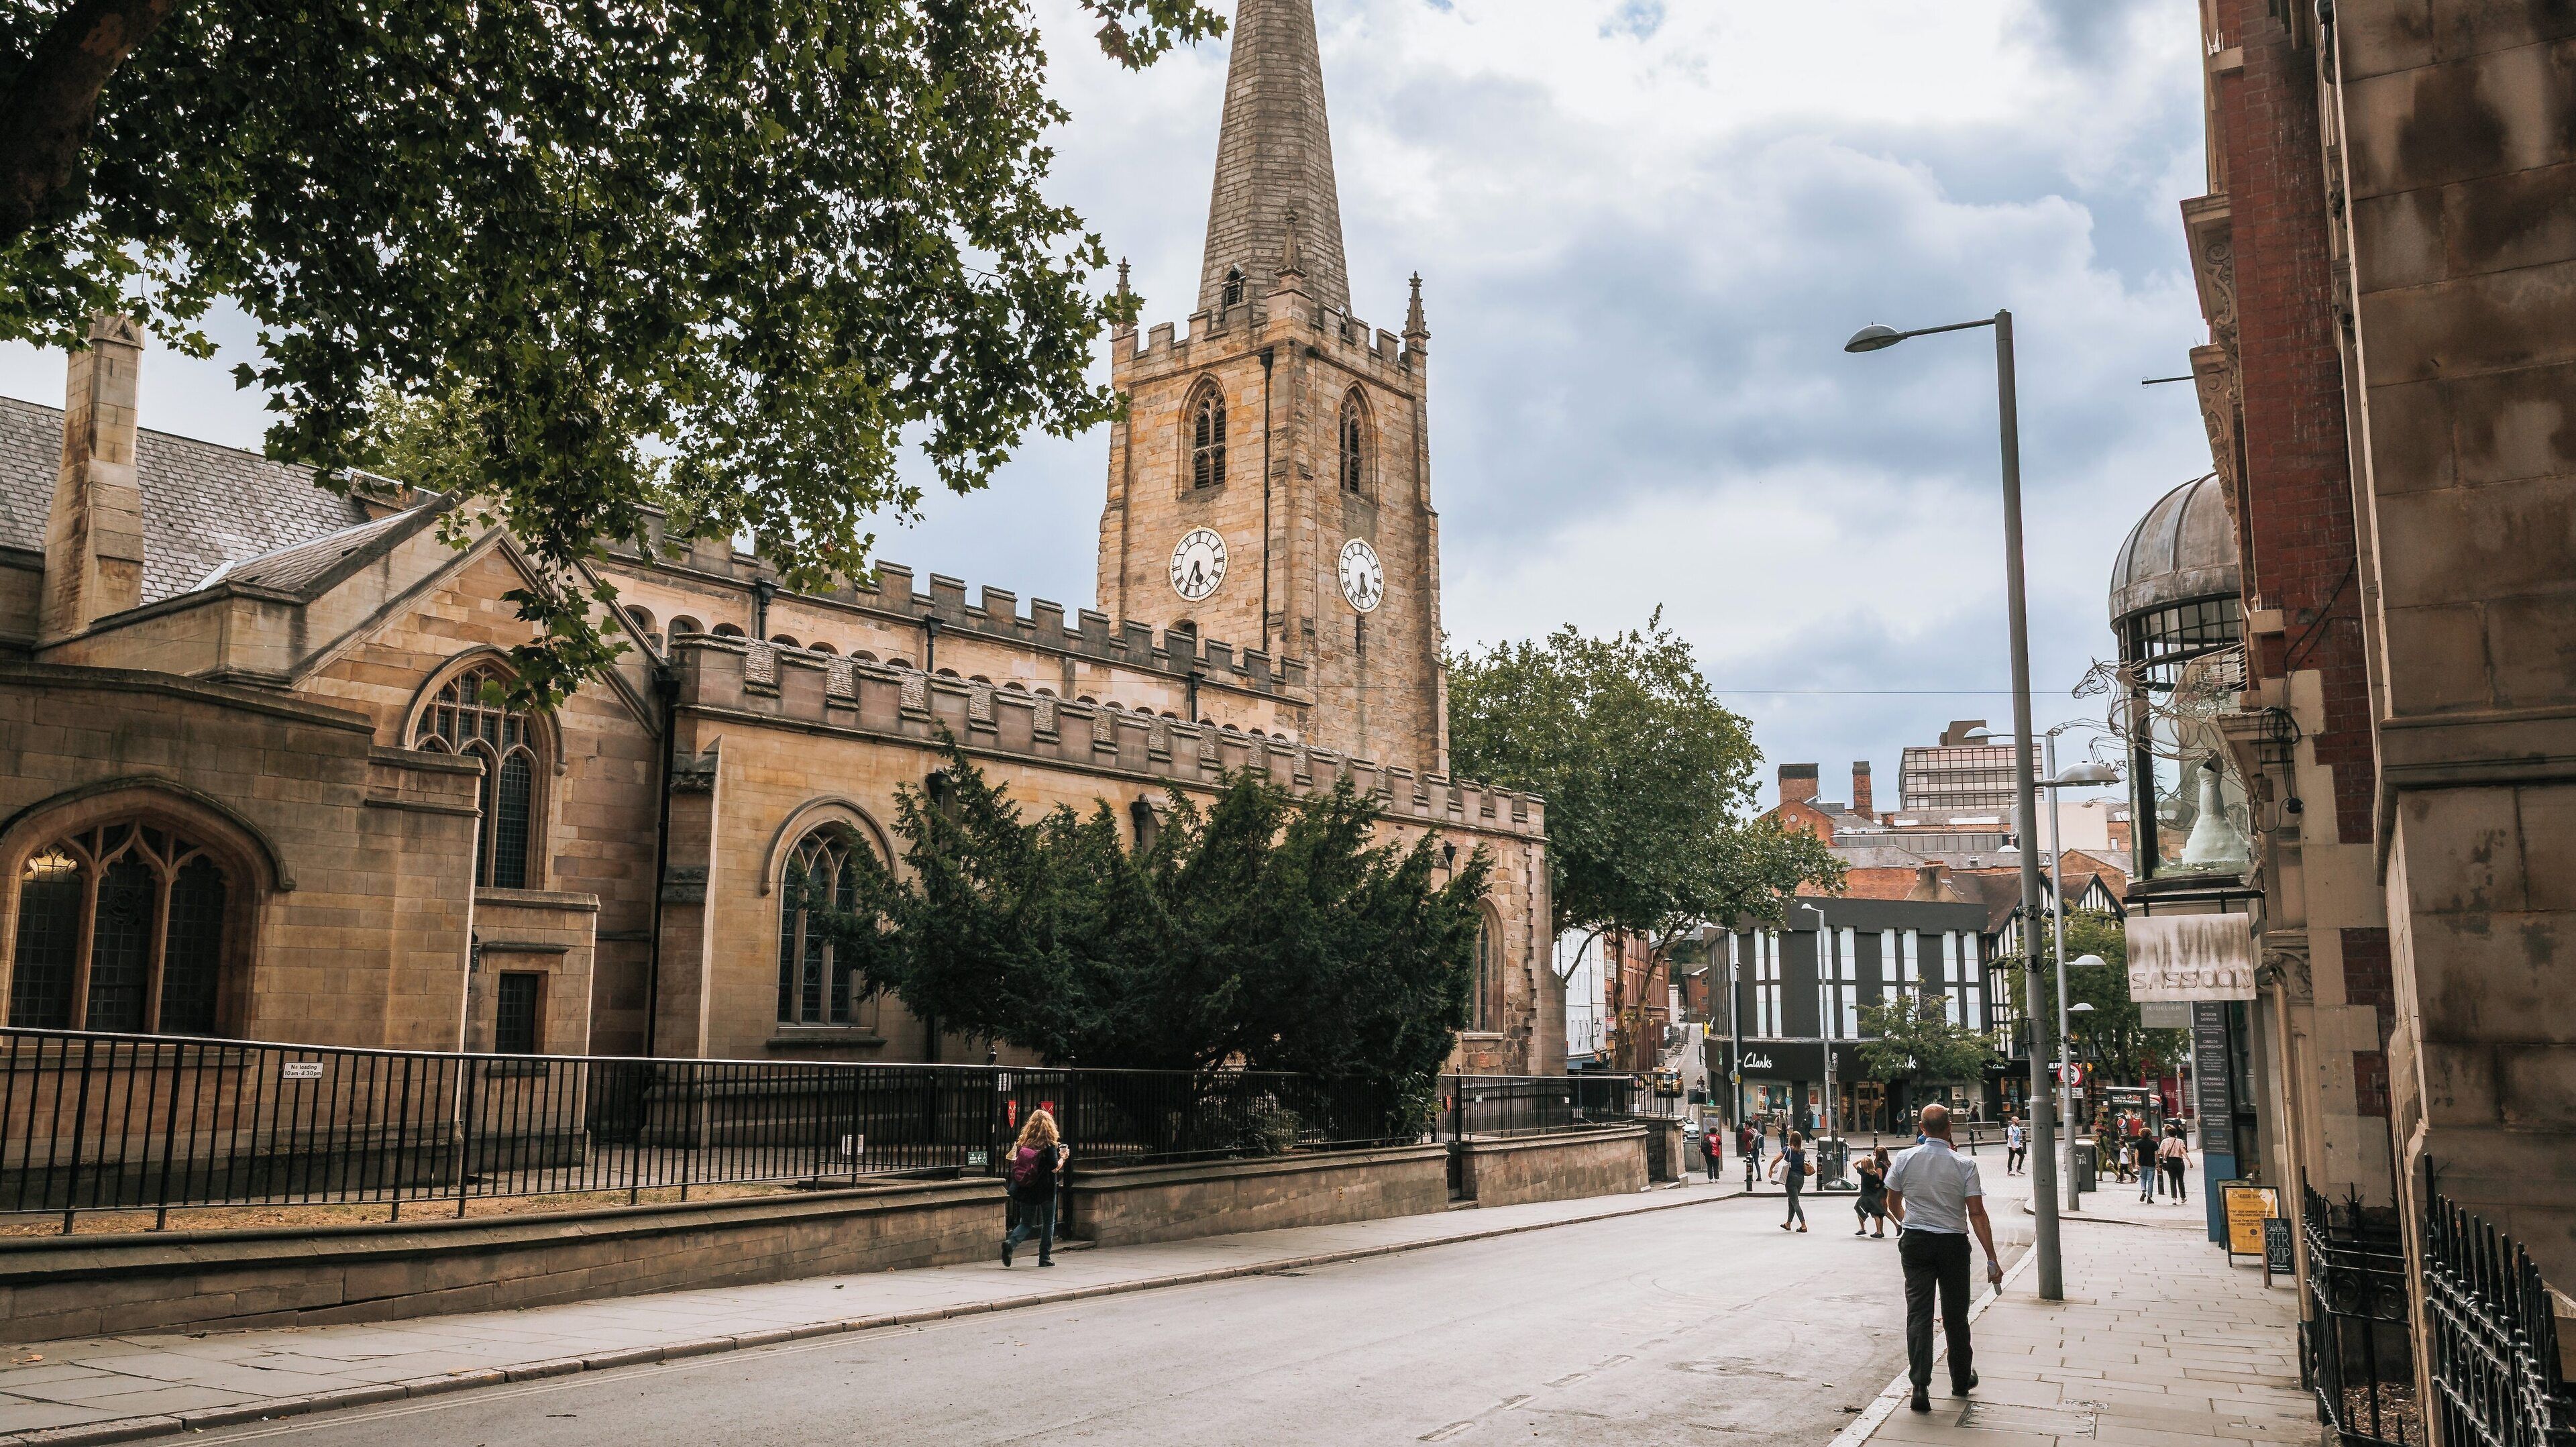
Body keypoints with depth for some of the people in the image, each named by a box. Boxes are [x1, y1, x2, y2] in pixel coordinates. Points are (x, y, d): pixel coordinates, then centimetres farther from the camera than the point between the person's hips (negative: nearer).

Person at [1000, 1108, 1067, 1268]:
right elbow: (1055, 1168, -16)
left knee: (1026, 1223, 12)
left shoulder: (1022, 1143, 1)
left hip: (1026, 1189, 3)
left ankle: (1010, 1242, -15)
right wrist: (1063, 1157, 1)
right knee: (1048, 1223, 13)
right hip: (1046, 1190, -3)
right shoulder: (1050, 1145, -11)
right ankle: (1045, 1258, 15)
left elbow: (1015, 1163, 5)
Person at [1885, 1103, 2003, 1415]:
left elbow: (1893, 1204, 9)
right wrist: (1992, 1260, -8)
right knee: (1955, 1315, 14)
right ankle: (1961, 1380, 29)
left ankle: (1920, 1385, -12)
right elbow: (1977, 1214, -12)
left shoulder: (1904, 1160, -4)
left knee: (1918, 1313, 0)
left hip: (1915, 1241, 1)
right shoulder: (1964, 1165, -10)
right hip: (1953, 1243, -1)